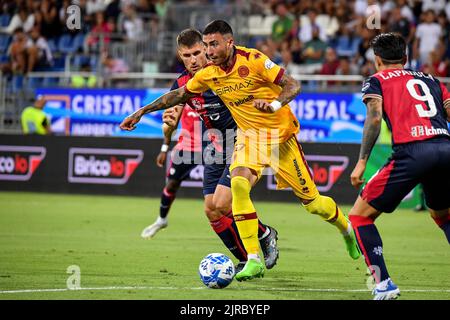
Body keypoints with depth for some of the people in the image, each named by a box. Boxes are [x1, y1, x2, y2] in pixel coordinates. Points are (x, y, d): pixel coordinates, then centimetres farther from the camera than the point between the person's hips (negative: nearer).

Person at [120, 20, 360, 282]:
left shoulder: (253, 60, -19)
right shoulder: (209, 74, -4)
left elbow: (293, 85, -18)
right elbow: (179, 95, 12)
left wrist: (275, 104, -37)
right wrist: (142, 112, 11)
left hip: (280, 135, -4)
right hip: (249, 136, 4)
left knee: (312, 202, 1)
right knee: (239, 184, -25)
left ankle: (347, 229, 36)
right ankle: (254, 260, -20)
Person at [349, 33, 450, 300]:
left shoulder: (376, 80, 15)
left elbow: (374, 118, -1)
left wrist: (362, 162, -1)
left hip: (411, 152, -5)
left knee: (360, 216, 8)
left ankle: (384, 284, -4)